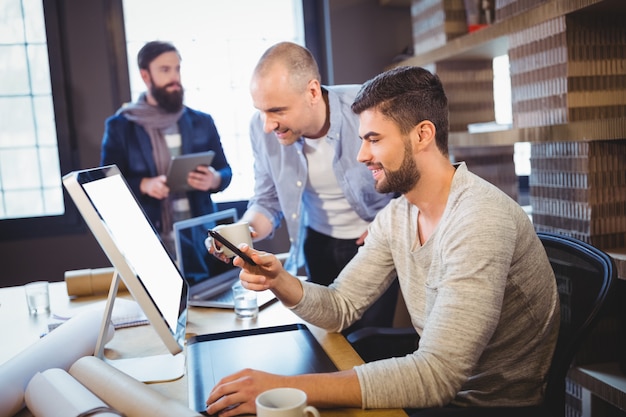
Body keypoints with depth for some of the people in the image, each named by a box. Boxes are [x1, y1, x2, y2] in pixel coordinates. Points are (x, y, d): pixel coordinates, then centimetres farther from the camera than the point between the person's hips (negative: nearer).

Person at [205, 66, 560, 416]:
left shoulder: (479, 218, -27)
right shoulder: (396, 216, 0)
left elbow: (438, 374, -32)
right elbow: (340, 307, 3)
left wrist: (286, 388, -35)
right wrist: (280, 282, -18)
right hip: (435, 384, 6)